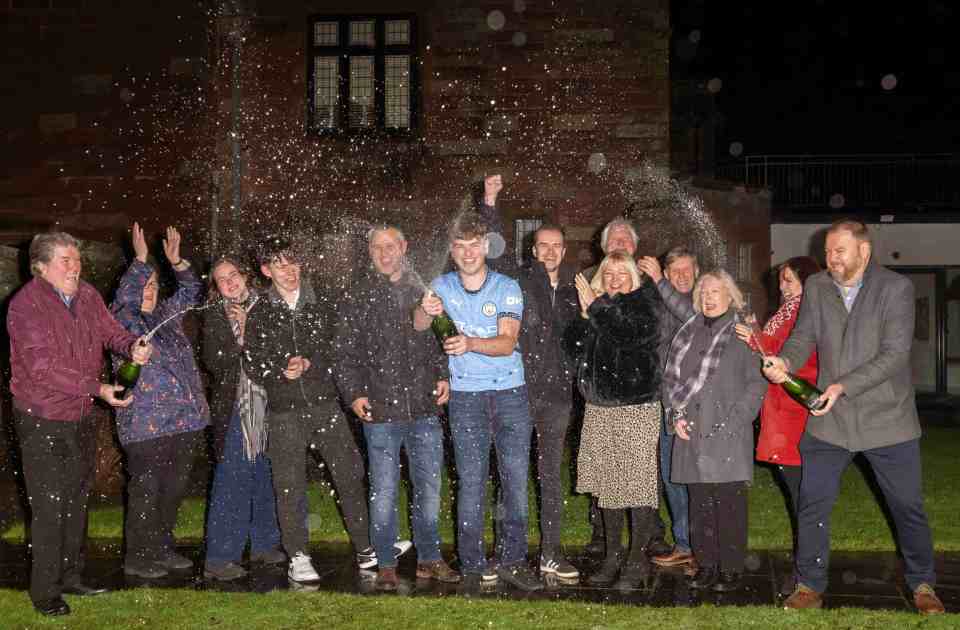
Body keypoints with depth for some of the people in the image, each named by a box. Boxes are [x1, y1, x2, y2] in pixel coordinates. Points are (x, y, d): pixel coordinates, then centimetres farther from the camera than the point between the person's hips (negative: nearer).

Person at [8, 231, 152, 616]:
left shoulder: (87, 296, 2)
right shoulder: (26, 305, -19)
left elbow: (110, 332, 4)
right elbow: (43, 368, -25)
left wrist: (133, 347, -20)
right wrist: (97, 388, -29)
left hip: (82, 415, 7)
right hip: (42, 419, -7)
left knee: (78, 499, 18)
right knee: (49, 506, -2)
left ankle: (71, 575, 34)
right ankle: (45, 591, 12)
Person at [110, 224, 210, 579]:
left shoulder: (166, 316, 16)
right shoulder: (121, 320, -2)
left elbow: (191, 293, 20)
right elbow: (125, 295, -21)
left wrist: (176, 261, 7)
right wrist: (141, 259, -25)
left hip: (186, 419, 7)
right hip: (146, 425, -7)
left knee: (174, 490, 15)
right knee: (145, 491, 0)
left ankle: (162, 548, 29)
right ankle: (137, 557, 12)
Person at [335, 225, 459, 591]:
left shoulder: (423, 289, 9)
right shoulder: (360, 295, 2)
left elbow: (440, 340, 14)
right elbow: (346, 351, 1)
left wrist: (444, 376, 0)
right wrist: (354, 393, -10)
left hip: (425, 409, 3)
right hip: (381, 410, -2)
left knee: (429, 488, 11)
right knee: (384, 492, 4)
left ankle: (429, 559, 25)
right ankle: (386, 564, 18)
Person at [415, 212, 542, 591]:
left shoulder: (507, 287, -2)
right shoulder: (443, 286, 5)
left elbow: (507, 342, -13)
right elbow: (419, 326, -7)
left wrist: (470, 343, -32)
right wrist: (426, 310, -31)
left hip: (510, 392, 0)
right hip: (466, 395, 0)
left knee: (515, 477, 2)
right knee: (470, 482, -1)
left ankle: (512, 560, 14)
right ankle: (473, 565, 8)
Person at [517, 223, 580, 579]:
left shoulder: (571, 291, 13)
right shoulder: (519, 283, -1)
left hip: (557, 392, 4)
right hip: (520, 389, -4)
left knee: (552, 473, 9)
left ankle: (550, 553, 16)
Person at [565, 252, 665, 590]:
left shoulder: (645, 302, -1)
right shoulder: (594, 303, 14)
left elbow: (631, 333, -20)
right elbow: (573, 347, 7)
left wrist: (597, 307, -13)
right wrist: (585, 316, -8)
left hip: (637, 407, -5)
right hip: (599, 408, 5)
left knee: (638, 481, -5)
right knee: (606, 482, 10)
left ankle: (637, 559, 5)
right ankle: (613, 555, 22)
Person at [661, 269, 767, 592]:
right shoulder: (688, 333, 14)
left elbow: (756, 383, -2)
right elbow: (670, 378, 16)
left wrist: (733, 420, -10)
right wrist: (676, 415, 3)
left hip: (728, 436, -4)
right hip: (692, 433, 4)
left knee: (729, 502, -3)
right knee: (699, 503, 7)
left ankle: (732, 569, 8)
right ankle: (706, 565, 17)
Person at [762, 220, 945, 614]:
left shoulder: (896, 288, -8)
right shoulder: (816, 288, 3)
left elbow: (895, 354, -16)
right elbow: (803, 337, 2)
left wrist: (843, 386, -26)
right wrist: (785, 361, -22)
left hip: (887, 419, -2)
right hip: (828, 420, 3)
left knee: (908, 507, 9)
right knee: (812, 505, 4)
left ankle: (922, 584, 30)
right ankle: (810, 586, 19)